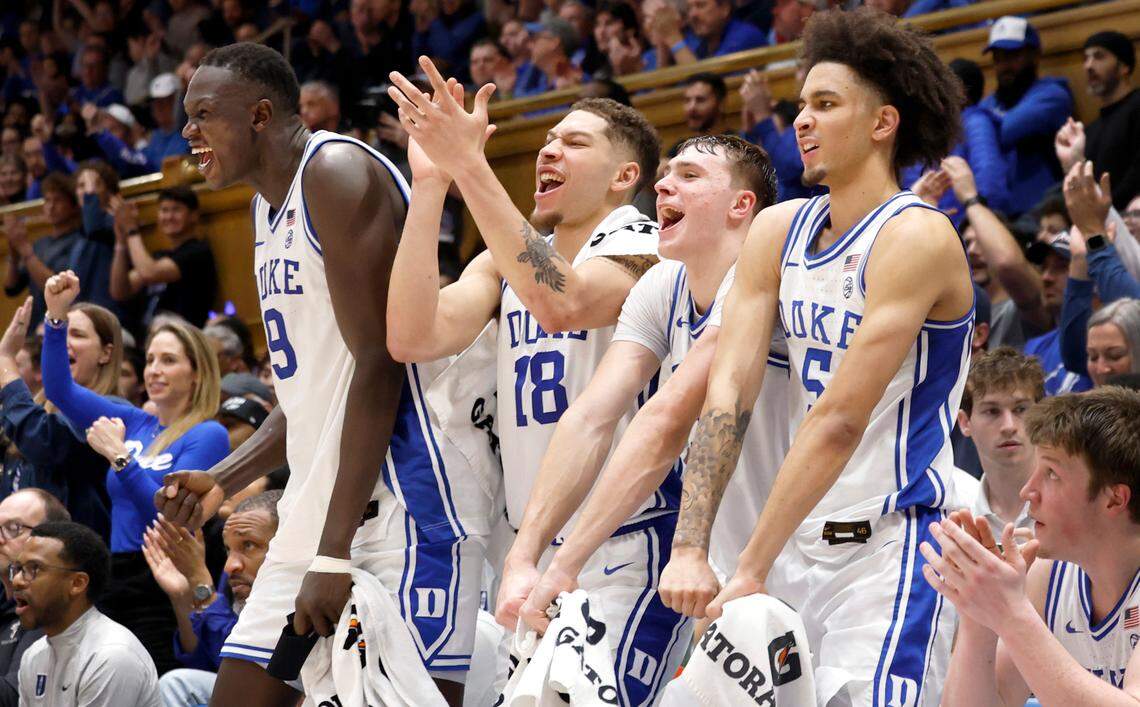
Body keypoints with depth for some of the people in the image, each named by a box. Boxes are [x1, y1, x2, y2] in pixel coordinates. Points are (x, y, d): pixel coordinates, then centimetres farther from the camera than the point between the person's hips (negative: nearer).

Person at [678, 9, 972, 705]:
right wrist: (689, 550, -13)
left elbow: (840, 420, -20)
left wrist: (752, 571, -23)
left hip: (890, 547, -7)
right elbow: (728, 394, -1)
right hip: (799, 541, 7)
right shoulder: (778, 231, 8)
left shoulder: (917, 236, -14)